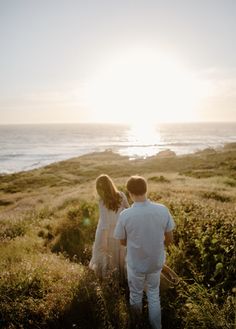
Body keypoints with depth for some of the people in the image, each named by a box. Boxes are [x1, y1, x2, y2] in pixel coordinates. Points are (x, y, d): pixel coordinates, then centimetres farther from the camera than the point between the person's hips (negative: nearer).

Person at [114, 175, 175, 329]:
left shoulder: (125, 215, -26)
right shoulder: (163, 210, -21)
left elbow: (123, 242, -9)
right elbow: (169, 239, -7)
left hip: (136, 264, -1)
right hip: (156, 262, 2)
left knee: (136, 292, 28)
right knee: (153, 292, 28)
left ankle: (137, 312, 56)